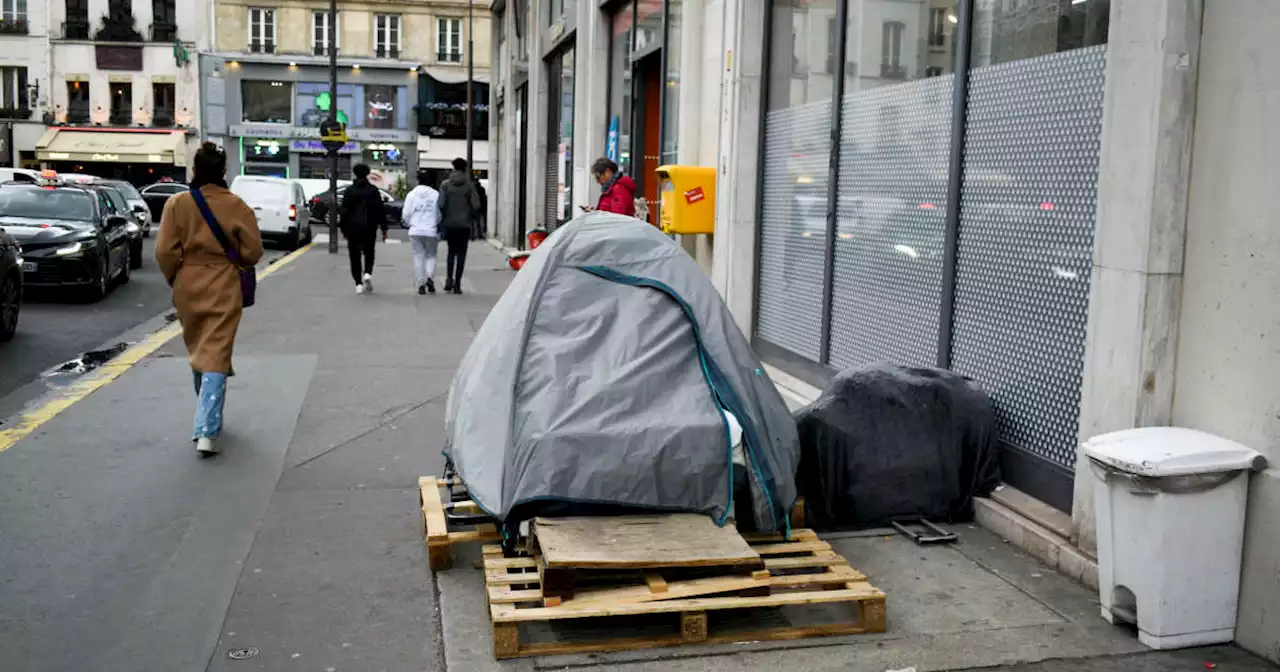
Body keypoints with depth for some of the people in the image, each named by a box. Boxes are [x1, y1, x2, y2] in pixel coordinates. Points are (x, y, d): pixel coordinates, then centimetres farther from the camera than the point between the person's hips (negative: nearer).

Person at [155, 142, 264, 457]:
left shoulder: (178, 203, -6)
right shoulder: (236, 205, -9)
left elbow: (165, 251, -8)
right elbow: (253, 252, -6)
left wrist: (174, 278, 9)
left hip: (188, 288, 2)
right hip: (223, 289, -2)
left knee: (198, 352, 21)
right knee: (215, 356, -3)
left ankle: (206, 420, 37)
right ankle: (206, 431, -15)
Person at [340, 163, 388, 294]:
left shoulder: (349, 191, 0)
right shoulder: (373, 190, 0)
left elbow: (344, 211, -2)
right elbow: (380, 210, -2)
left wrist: (344, 228, 4)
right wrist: (384, 228, 2)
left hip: (353, 228, -1)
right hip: (369, 228, 1)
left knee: (355, 255, 5)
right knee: (369, 253, 17)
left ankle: (359, 284, -1)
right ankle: (367, 273, -9)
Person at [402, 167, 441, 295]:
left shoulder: (411, 194, -2)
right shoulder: (436, 194, -6)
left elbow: (406, 214, -2)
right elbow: (440, 213, -5)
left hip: (415, 231, 1)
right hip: (431, 231, -1)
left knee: (418, 257, 6)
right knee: (431, 256, 12)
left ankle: (421, 284, 3)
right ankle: (430, 277, -10)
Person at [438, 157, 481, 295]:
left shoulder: (445, 184, -2)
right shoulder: (469, 185, -3)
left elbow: (441, 204, -9)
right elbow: (476, 205, -9)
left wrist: (443, 218, 4)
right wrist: (471, 218, 6)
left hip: (449, 223, 1)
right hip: (464, 224, -1)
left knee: (451, 251, 17)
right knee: (461, 253, 4)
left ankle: (449, 278, 2)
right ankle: (457, 284, 1)